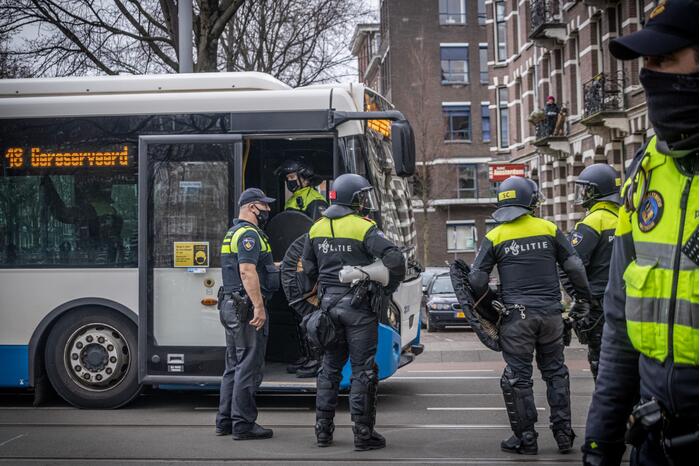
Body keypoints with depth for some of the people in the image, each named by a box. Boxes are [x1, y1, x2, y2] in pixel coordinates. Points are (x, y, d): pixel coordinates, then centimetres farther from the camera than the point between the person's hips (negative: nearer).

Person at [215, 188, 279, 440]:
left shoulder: (232, 233, 20)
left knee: (234, 366, 14)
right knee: (249, 367, -6)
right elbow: (247, 272, -24)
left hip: (230, 306, 10)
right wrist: (259, 306, -26)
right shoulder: (249, 234, -13)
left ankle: (225, 420, 18)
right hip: (247, 307, -10)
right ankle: (243, 424, -4)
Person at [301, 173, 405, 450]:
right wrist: (391, 287, -5)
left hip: (329, 303, 6)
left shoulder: (317, 228, 7)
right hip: (358, 304, -6)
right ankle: (363, 433, 4)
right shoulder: (363, 228, -12)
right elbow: (394, 259, -21)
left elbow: (308, 267, 14)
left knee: (330, 367, 15)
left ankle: (323, 430, 18)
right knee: (363, 370, 1)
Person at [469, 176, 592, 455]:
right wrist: (585, 298, 15)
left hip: (517, 316, -2)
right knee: (555, 372, 14)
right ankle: (563, 433, 15)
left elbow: (477, 279, 0)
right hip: (550, 313, 2)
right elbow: (574, 267, 4)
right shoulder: (550, 229, 4)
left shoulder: (495, 237, 1)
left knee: (518, 377, 5)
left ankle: (525, 438, 9)